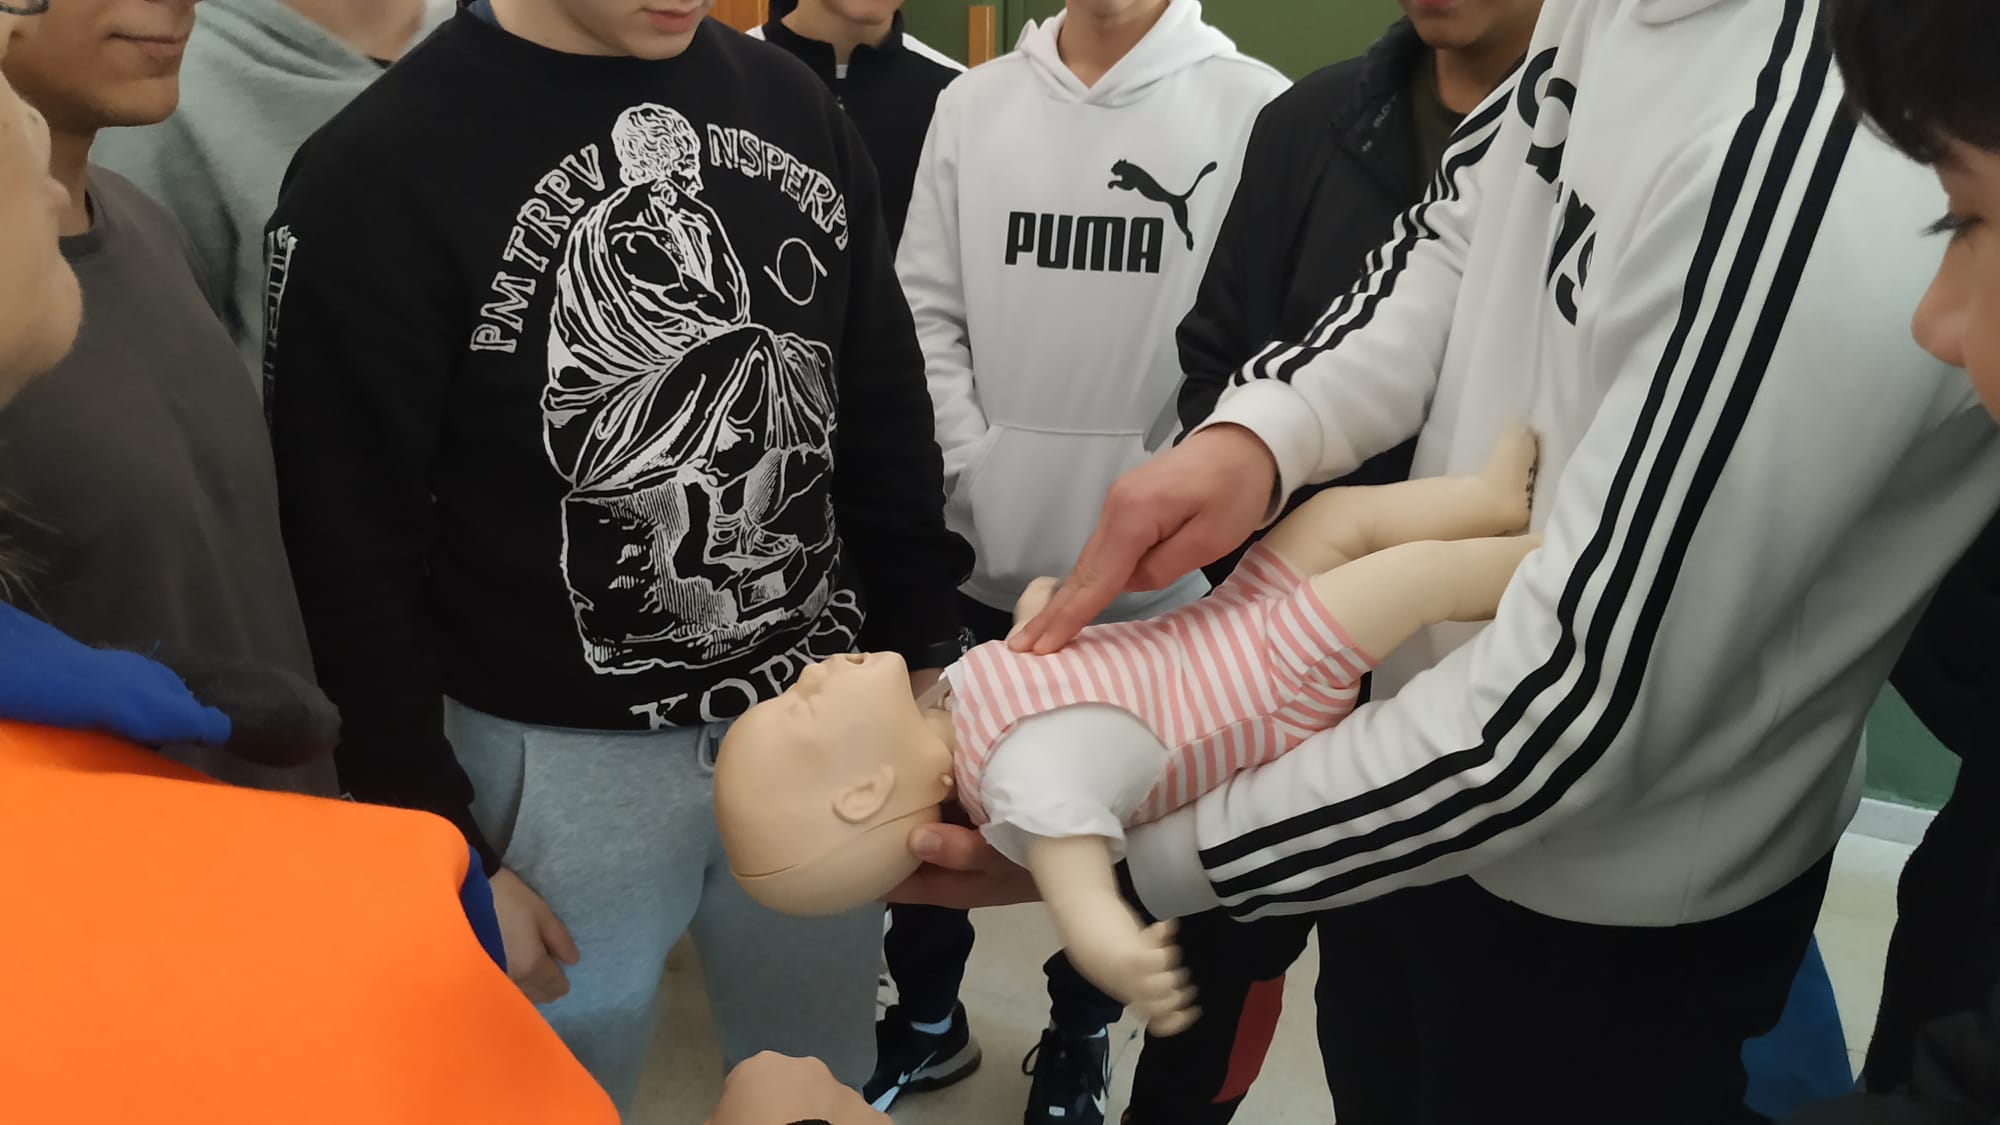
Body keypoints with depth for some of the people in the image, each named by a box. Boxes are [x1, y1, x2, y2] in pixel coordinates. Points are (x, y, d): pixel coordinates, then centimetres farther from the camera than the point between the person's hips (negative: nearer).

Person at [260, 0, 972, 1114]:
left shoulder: (792, 104, 1)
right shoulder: (381, 169, -14)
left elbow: (888, 414, 8)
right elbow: (353, 557, -11)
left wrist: (926, 655, 7)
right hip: (559, 756, -4)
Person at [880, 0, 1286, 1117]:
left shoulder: (1253, 106, -6)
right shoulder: (974, 104, 4)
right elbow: (927, 309, 4)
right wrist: (972, 464, -6)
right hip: (980, 547, 3)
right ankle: (927, 1017, 40)